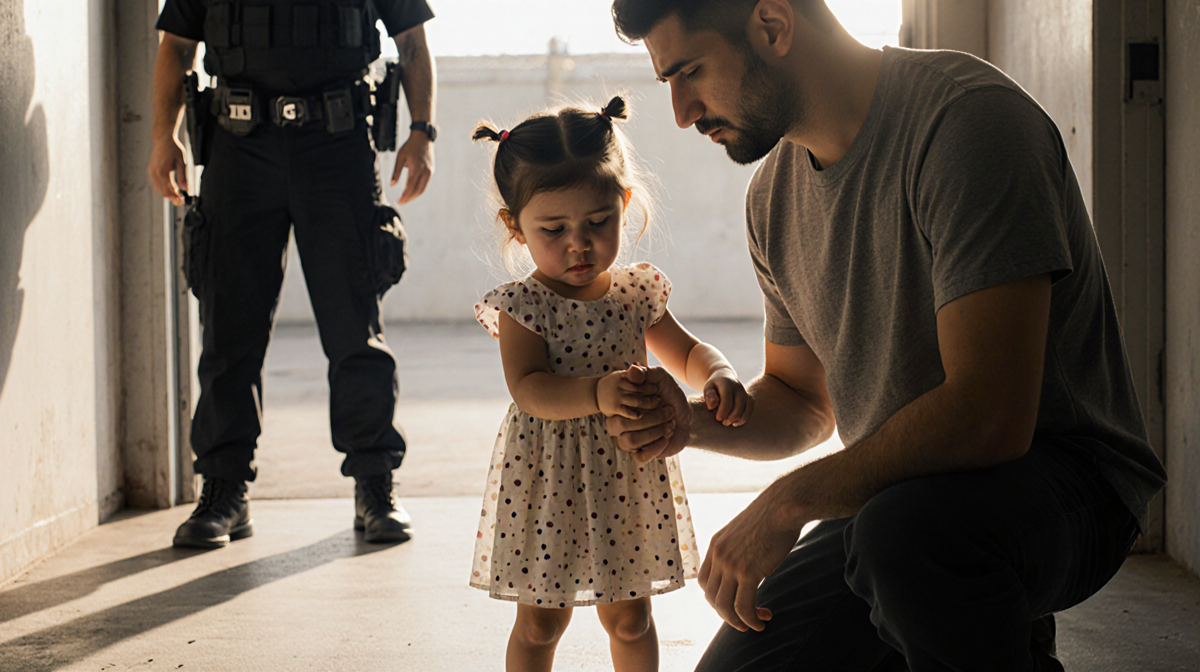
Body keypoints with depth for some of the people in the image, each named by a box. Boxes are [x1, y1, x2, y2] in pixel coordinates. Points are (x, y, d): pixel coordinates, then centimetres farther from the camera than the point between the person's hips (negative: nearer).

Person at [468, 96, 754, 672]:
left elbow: (686, 352, 11)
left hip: (627, 478, 3)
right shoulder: (521, 306, -13)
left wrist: (719, 377, -12)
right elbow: (531, 391, -24)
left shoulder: (636, 293, 0)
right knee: (539, 622, 11)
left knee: (628, 616, 16)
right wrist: (597, 394, -42)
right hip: (546, 479, -3)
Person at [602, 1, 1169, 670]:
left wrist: (788, 501, -23)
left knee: (904, 532, -38)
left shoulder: (969, 116, -21)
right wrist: (690, 421, -4)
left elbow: (989, 414, -29)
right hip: (897, 490, 8)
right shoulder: (775, 194, 6)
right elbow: (805, 403, 17)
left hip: (1057, 472, -7)